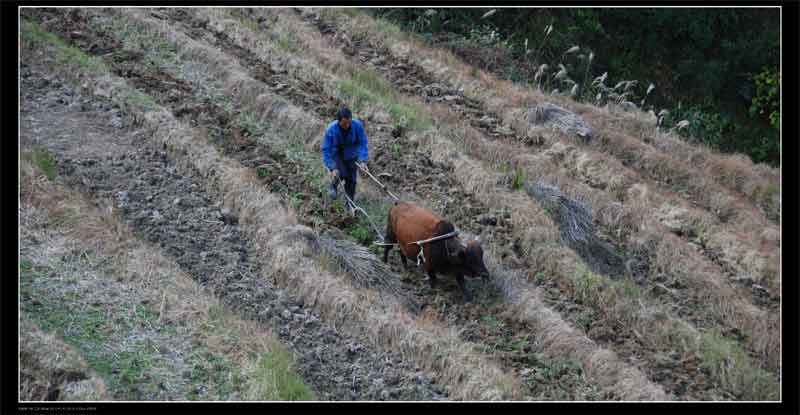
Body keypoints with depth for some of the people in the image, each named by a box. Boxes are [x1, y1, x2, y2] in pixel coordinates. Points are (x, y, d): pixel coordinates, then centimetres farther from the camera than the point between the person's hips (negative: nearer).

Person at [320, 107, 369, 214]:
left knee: (351, 179, 3)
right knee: (342, 173, -24)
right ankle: (333, 186, 12)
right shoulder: (330, 130, -29)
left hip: (351, 155, 2)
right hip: (336, 154, -2)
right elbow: (326, 150, -22)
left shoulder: (357, 126, -26)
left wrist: (363, 161, -28)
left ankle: (350, 204, 26)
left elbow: (363, 143, -17)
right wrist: (332, 168, -28)